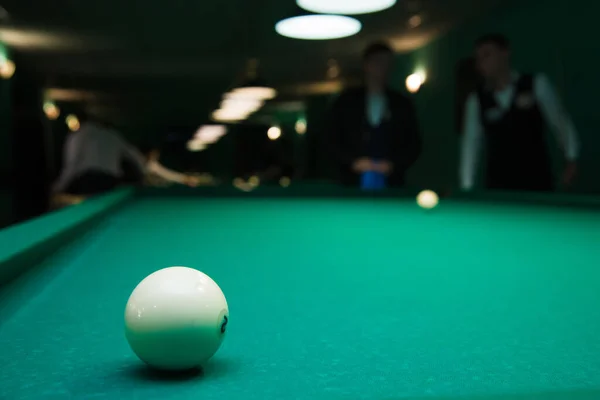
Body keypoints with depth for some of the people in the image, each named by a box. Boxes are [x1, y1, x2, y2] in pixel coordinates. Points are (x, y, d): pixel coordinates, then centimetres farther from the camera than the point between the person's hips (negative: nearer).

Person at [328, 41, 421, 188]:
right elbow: (333, 142, 6)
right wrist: (353, 161, -10)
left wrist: (394, 164, -8)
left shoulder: (402, 104, 10)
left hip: (392, 183, 1)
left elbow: (414, 145, 8)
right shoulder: (346, 102, 8)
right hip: (353, 183, 0)